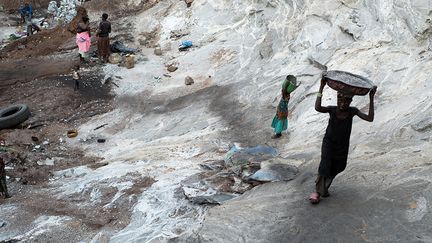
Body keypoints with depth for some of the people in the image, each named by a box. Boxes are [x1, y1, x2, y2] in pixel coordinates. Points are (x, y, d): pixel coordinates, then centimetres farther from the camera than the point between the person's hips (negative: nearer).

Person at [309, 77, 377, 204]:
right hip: (329, 143, -3)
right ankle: (317, 191, -5)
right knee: (325, 166, -16)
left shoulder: (353, 111, -10)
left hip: (343, 146, 3)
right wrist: (321, 87, -40)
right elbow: (318, 108, -36)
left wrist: (371, 99, -28)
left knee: (338, 167, 14)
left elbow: (370, 118, -21)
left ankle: (324, 187, 37)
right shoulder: (332, 110, -15)